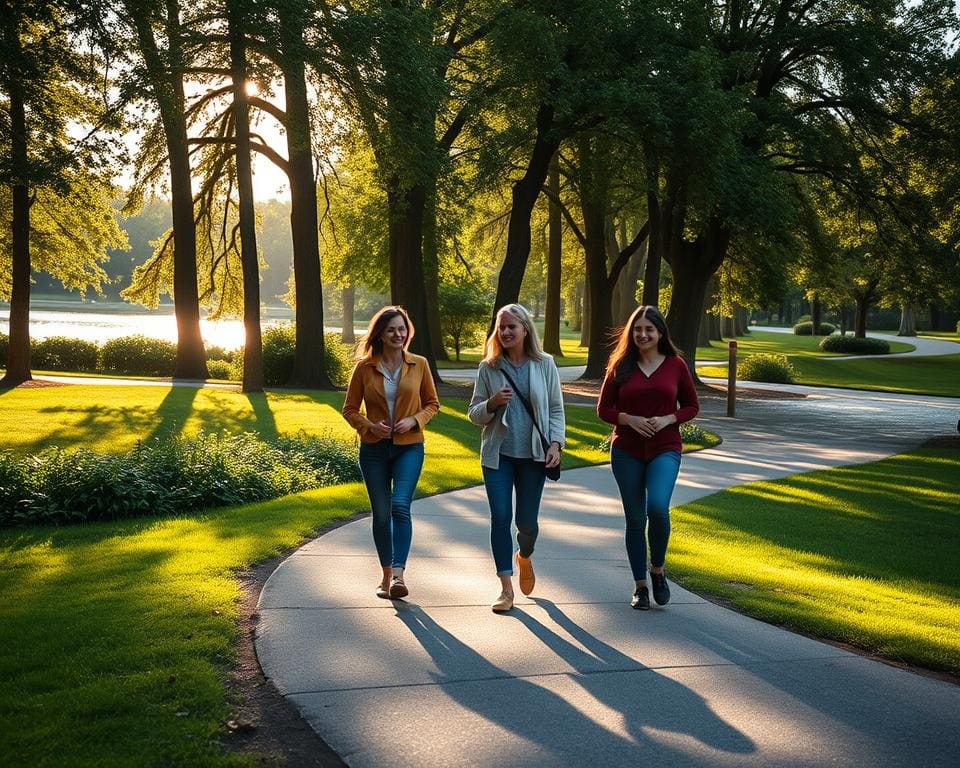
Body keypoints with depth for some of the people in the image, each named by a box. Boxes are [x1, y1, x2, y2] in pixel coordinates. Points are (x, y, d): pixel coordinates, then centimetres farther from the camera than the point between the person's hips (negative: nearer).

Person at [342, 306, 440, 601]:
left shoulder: (419, 365, 0)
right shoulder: (364, 368, -2)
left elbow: (432, 403, 9)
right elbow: (350, 409, 6)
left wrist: (415, 420, -10)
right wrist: (370, 426, -13)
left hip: (409, 447, -1)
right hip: (374, 449, 1)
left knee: (400, 505, -19)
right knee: (381, 513, 7)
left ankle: (398, 574, -21)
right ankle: (387, 575, 21)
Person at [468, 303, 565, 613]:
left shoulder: (544, 364, 1)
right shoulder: (489, 367, 2)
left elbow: (556, 410, 4)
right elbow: (474, 414, 6)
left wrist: (555, 443, -9)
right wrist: (492, 403, -14)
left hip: (533, 454, 0)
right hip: (498, 453, 0)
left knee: (527, 521, 4)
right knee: (500, 518, -4)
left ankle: (524, 557, 40)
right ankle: (506, 589, 6)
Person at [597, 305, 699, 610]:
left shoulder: (676, 365, 1)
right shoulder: (621, 366, 3)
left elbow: (691, 406, 8)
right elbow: (604, 408, 5)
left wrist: (668, 419, -10)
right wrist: (629, 419, -13)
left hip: (665, 449, -1)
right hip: (627, 451, 1)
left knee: (657, 507, -22)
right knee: (635, 519, 6)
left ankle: (657, 569, 4)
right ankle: (640, 585, 20)